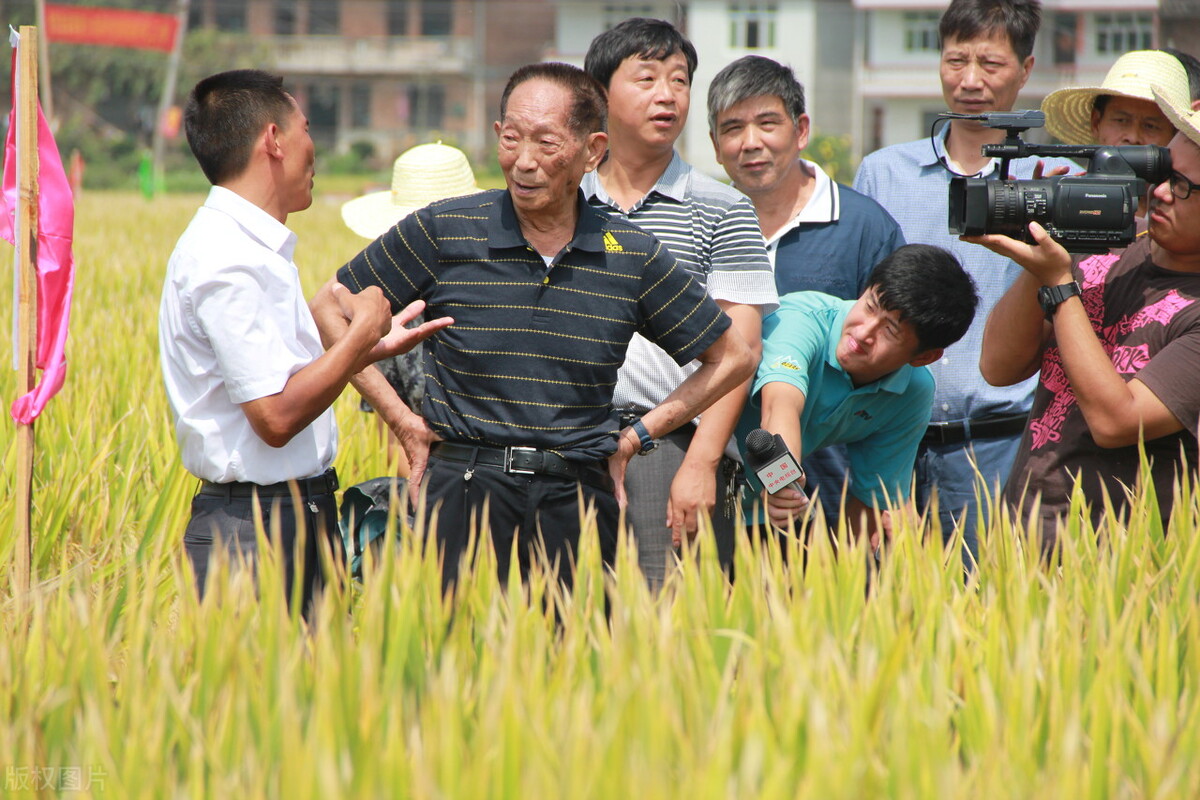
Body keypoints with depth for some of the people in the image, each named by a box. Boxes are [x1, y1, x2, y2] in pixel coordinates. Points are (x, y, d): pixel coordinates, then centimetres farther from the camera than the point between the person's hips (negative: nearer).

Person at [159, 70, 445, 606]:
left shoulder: (256, 249, 14)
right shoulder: (224, 260, -18)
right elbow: (276, 416, -22)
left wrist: (371, 348, 16)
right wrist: (362, 333, -12)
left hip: (302, 516, 10)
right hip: (255, 529, -10)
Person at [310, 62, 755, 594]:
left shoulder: (633, 257, 4)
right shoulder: (444, 231, 0)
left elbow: (733, 358, 16)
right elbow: (330, 309, 10)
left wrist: (635, 437, 9)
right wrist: (402, 421, 5)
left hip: (579, 501, 1)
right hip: (466, 491, -1)